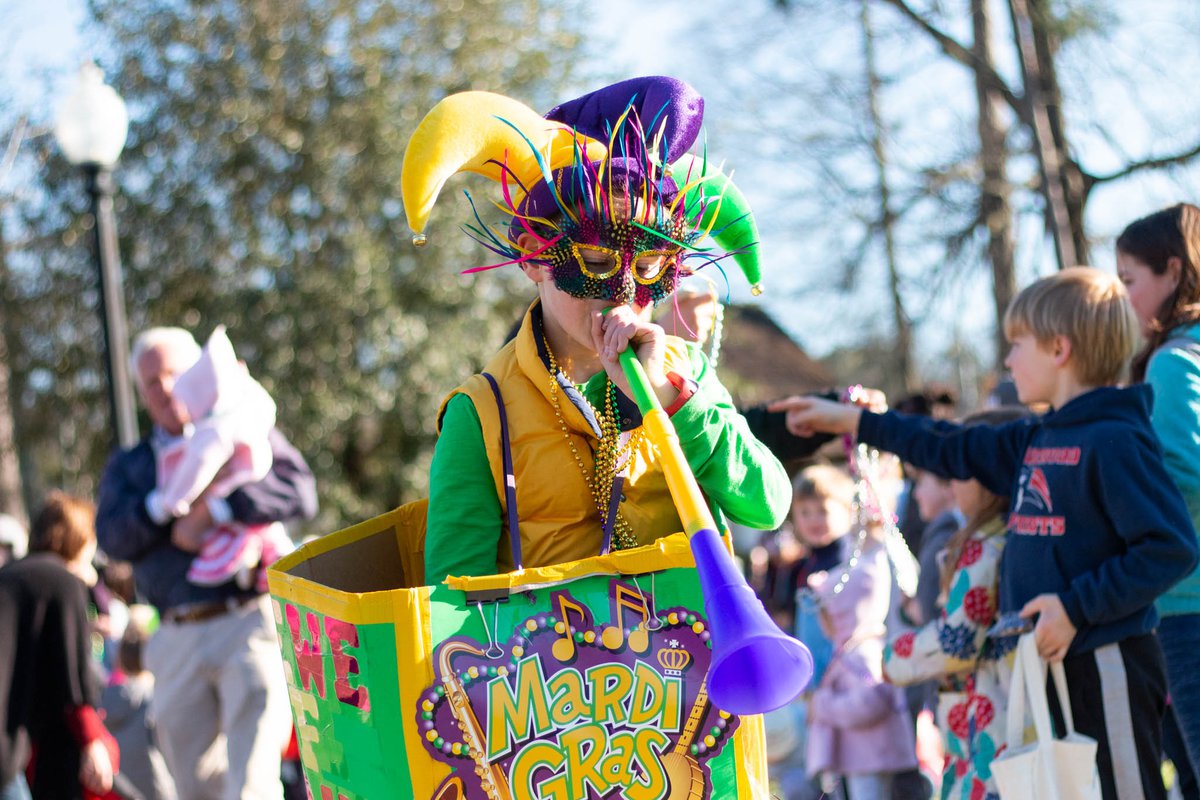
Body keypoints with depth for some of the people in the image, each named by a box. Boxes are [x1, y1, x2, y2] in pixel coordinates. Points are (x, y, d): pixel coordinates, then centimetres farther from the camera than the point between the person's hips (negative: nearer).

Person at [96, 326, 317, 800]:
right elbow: (113, 538, 2)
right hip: (178, 641, 4)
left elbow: (300, 493, -6)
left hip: (249, 623, -4)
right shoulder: (128, 467, 20)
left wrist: (216, 507, -15)